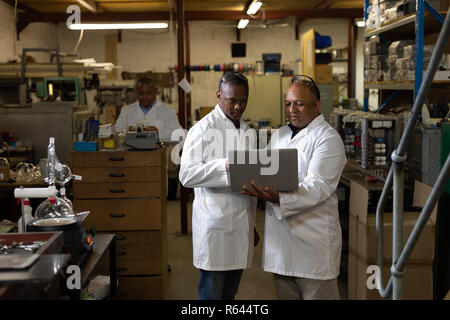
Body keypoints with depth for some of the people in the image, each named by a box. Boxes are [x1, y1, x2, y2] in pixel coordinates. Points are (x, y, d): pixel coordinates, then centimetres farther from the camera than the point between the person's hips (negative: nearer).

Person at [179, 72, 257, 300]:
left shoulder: (248, 132, 15)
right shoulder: (203, 129, -8)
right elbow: (187, 175, -18)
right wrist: (225, 167, -29)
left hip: (242, 226, 7)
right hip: (215, 226, -6)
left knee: (230, 293, 15)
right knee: (212, 292, 1)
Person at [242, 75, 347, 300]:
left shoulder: (328, 138, -8)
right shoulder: (278, 136, 17)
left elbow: (317, 187, -19)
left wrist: (278, 199, -33)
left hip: (313, 239, -7)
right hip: (280, 237, 7)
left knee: (317, 295, 1)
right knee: (284, 295, 16)